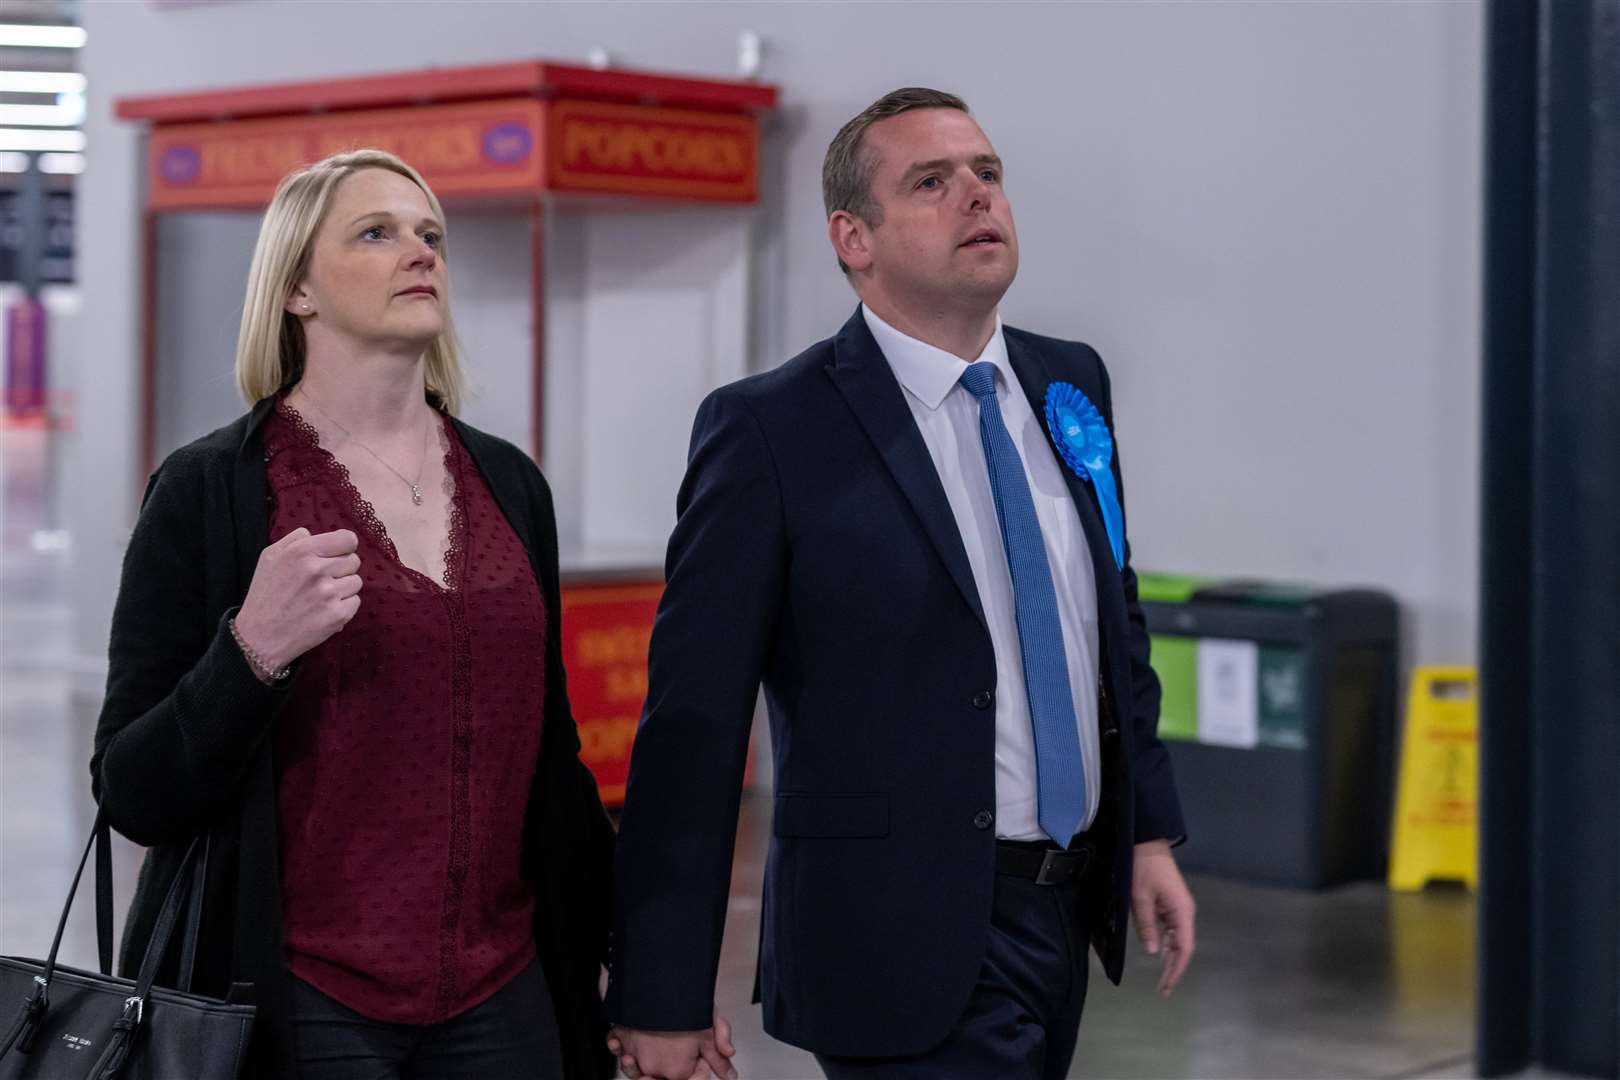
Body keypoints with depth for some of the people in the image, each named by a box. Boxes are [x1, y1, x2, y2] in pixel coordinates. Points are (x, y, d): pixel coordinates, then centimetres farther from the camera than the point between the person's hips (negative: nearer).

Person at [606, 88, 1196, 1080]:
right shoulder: (770, 431, -13)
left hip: (1072, 911, 7)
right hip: (910, 939, -7)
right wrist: (662, 998, -13)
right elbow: (691, 723, -13)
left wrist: (1151, 832, 14)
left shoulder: (1071, 385, 7)